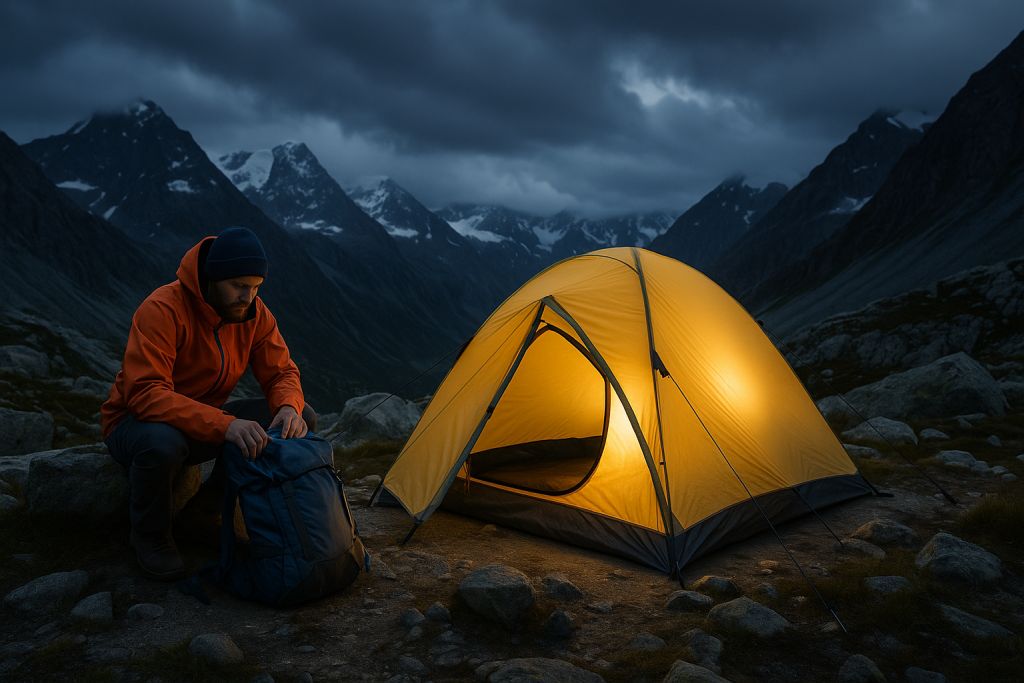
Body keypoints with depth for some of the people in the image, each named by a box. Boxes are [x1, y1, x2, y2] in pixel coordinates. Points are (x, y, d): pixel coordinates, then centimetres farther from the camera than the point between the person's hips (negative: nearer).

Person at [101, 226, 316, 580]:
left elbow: (281, 373, -4)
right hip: (138, 420, -5)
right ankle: (150, 536, -9)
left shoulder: (254, 312, -8)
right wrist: (224, 425, -46)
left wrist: (288, 408, -29)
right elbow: (145, 394, -35)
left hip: (205, 423, 6)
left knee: (303, 417, -11)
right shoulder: (162, 309, -27)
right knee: (162, 442, -43)